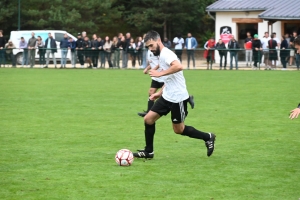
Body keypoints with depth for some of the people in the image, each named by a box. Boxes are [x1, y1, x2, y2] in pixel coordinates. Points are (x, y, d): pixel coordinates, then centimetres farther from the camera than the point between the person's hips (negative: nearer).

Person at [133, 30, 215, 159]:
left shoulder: (165, 54, -17)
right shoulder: (162, 55, 14)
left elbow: (178, 66, -37)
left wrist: (160, 73, -31)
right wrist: (160, 93, 23)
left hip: (177, 98, -10)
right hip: (167, 96, 10)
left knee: (179, 129, 3)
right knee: (148, 119, 3)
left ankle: (208, 138, 20)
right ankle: (148, 151, 13)